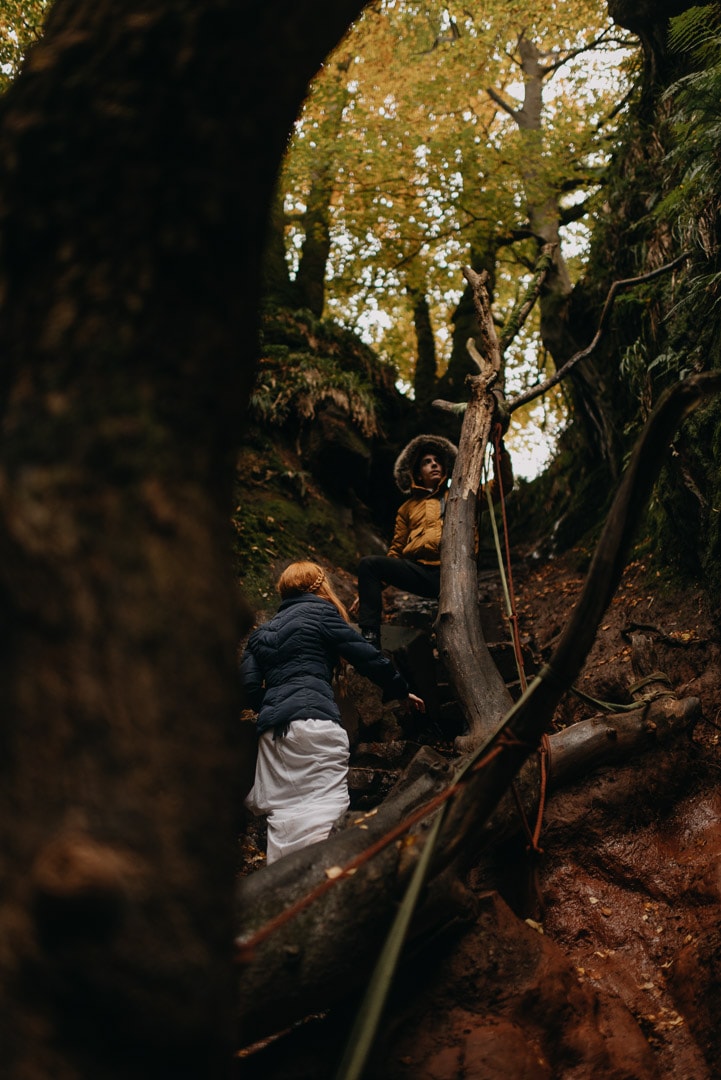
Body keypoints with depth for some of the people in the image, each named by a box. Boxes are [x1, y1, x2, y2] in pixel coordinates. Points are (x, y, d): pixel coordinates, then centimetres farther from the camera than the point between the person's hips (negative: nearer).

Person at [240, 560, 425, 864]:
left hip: (271, 729, 6)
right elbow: (365, 656, 5)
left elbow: (249, 685, 13)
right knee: (325, 801, -14)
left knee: (282, 809, 5)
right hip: (313, 719, -6)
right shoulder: (319, 612, 9)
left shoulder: (261, 633, 25)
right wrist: (401, 690, 17)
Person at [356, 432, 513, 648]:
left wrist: (500, 447, 6)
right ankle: (369, 637, -26)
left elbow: (503, 484, 17)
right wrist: (373, 588, 13)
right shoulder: (408, 508, 27)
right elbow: (396, 551, 24)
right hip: (419, 572, 2)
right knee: (368, 564, -20)